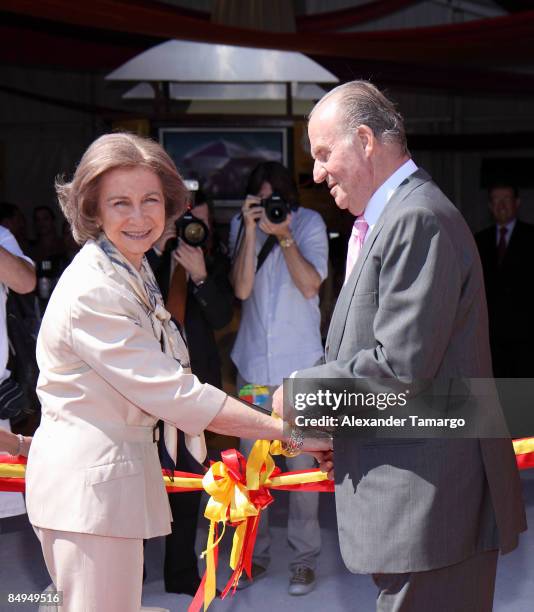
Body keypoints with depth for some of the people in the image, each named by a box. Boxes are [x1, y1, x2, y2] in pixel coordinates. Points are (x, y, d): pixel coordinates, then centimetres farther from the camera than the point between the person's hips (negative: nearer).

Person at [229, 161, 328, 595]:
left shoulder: (310, 223, -2)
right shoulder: (242, 225, 3)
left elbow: (310, 286, -12)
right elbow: (241, 288, -9)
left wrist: (283, 234, -18)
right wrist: (251, 231, -16)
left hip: (300, 362, -2)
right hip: (253, 362, 2)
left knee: (301, 462, -1)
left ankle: (304, 559, 12)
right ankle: (256, 553, 22)